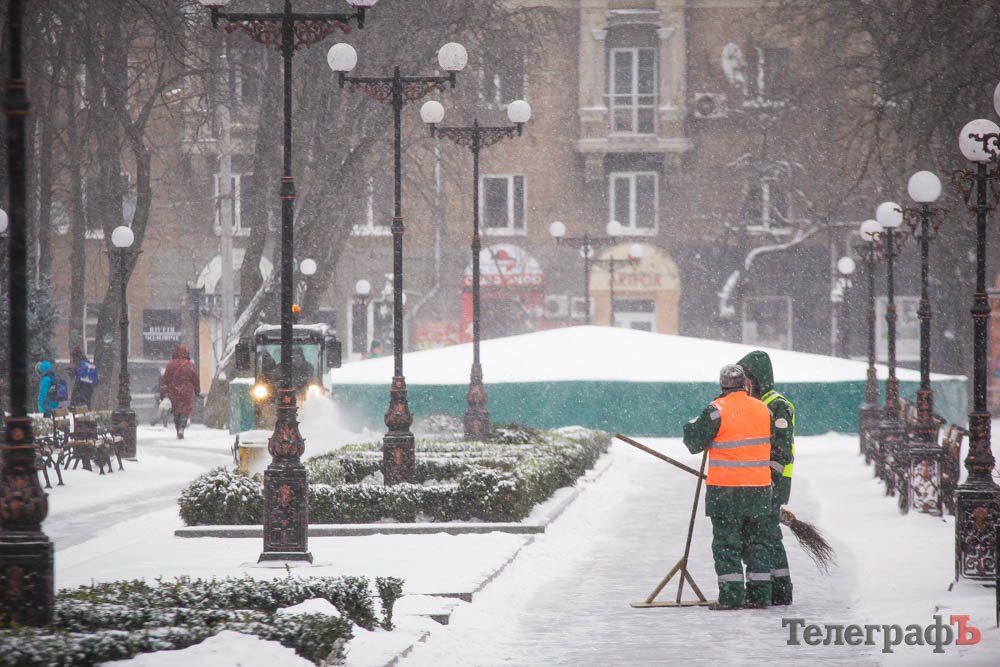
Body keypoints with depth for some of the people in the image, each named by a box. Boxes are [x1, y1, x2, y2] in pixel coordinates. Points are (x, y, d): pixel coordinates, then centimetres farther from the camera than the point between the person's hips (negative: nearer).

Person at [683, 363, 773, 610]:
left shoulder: (717, 410, -12)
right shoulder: (763, 410, 4)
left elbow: (694, 441, -7)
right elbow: (773, 446, 14)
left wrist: (693, 424, 14)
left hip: (726, 490, -5)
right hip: (759, 488, 5)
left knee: (726, 543, 1)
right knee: (756, 542, 14)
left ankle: (731, 596, -3)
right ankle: (760, 595, 14)